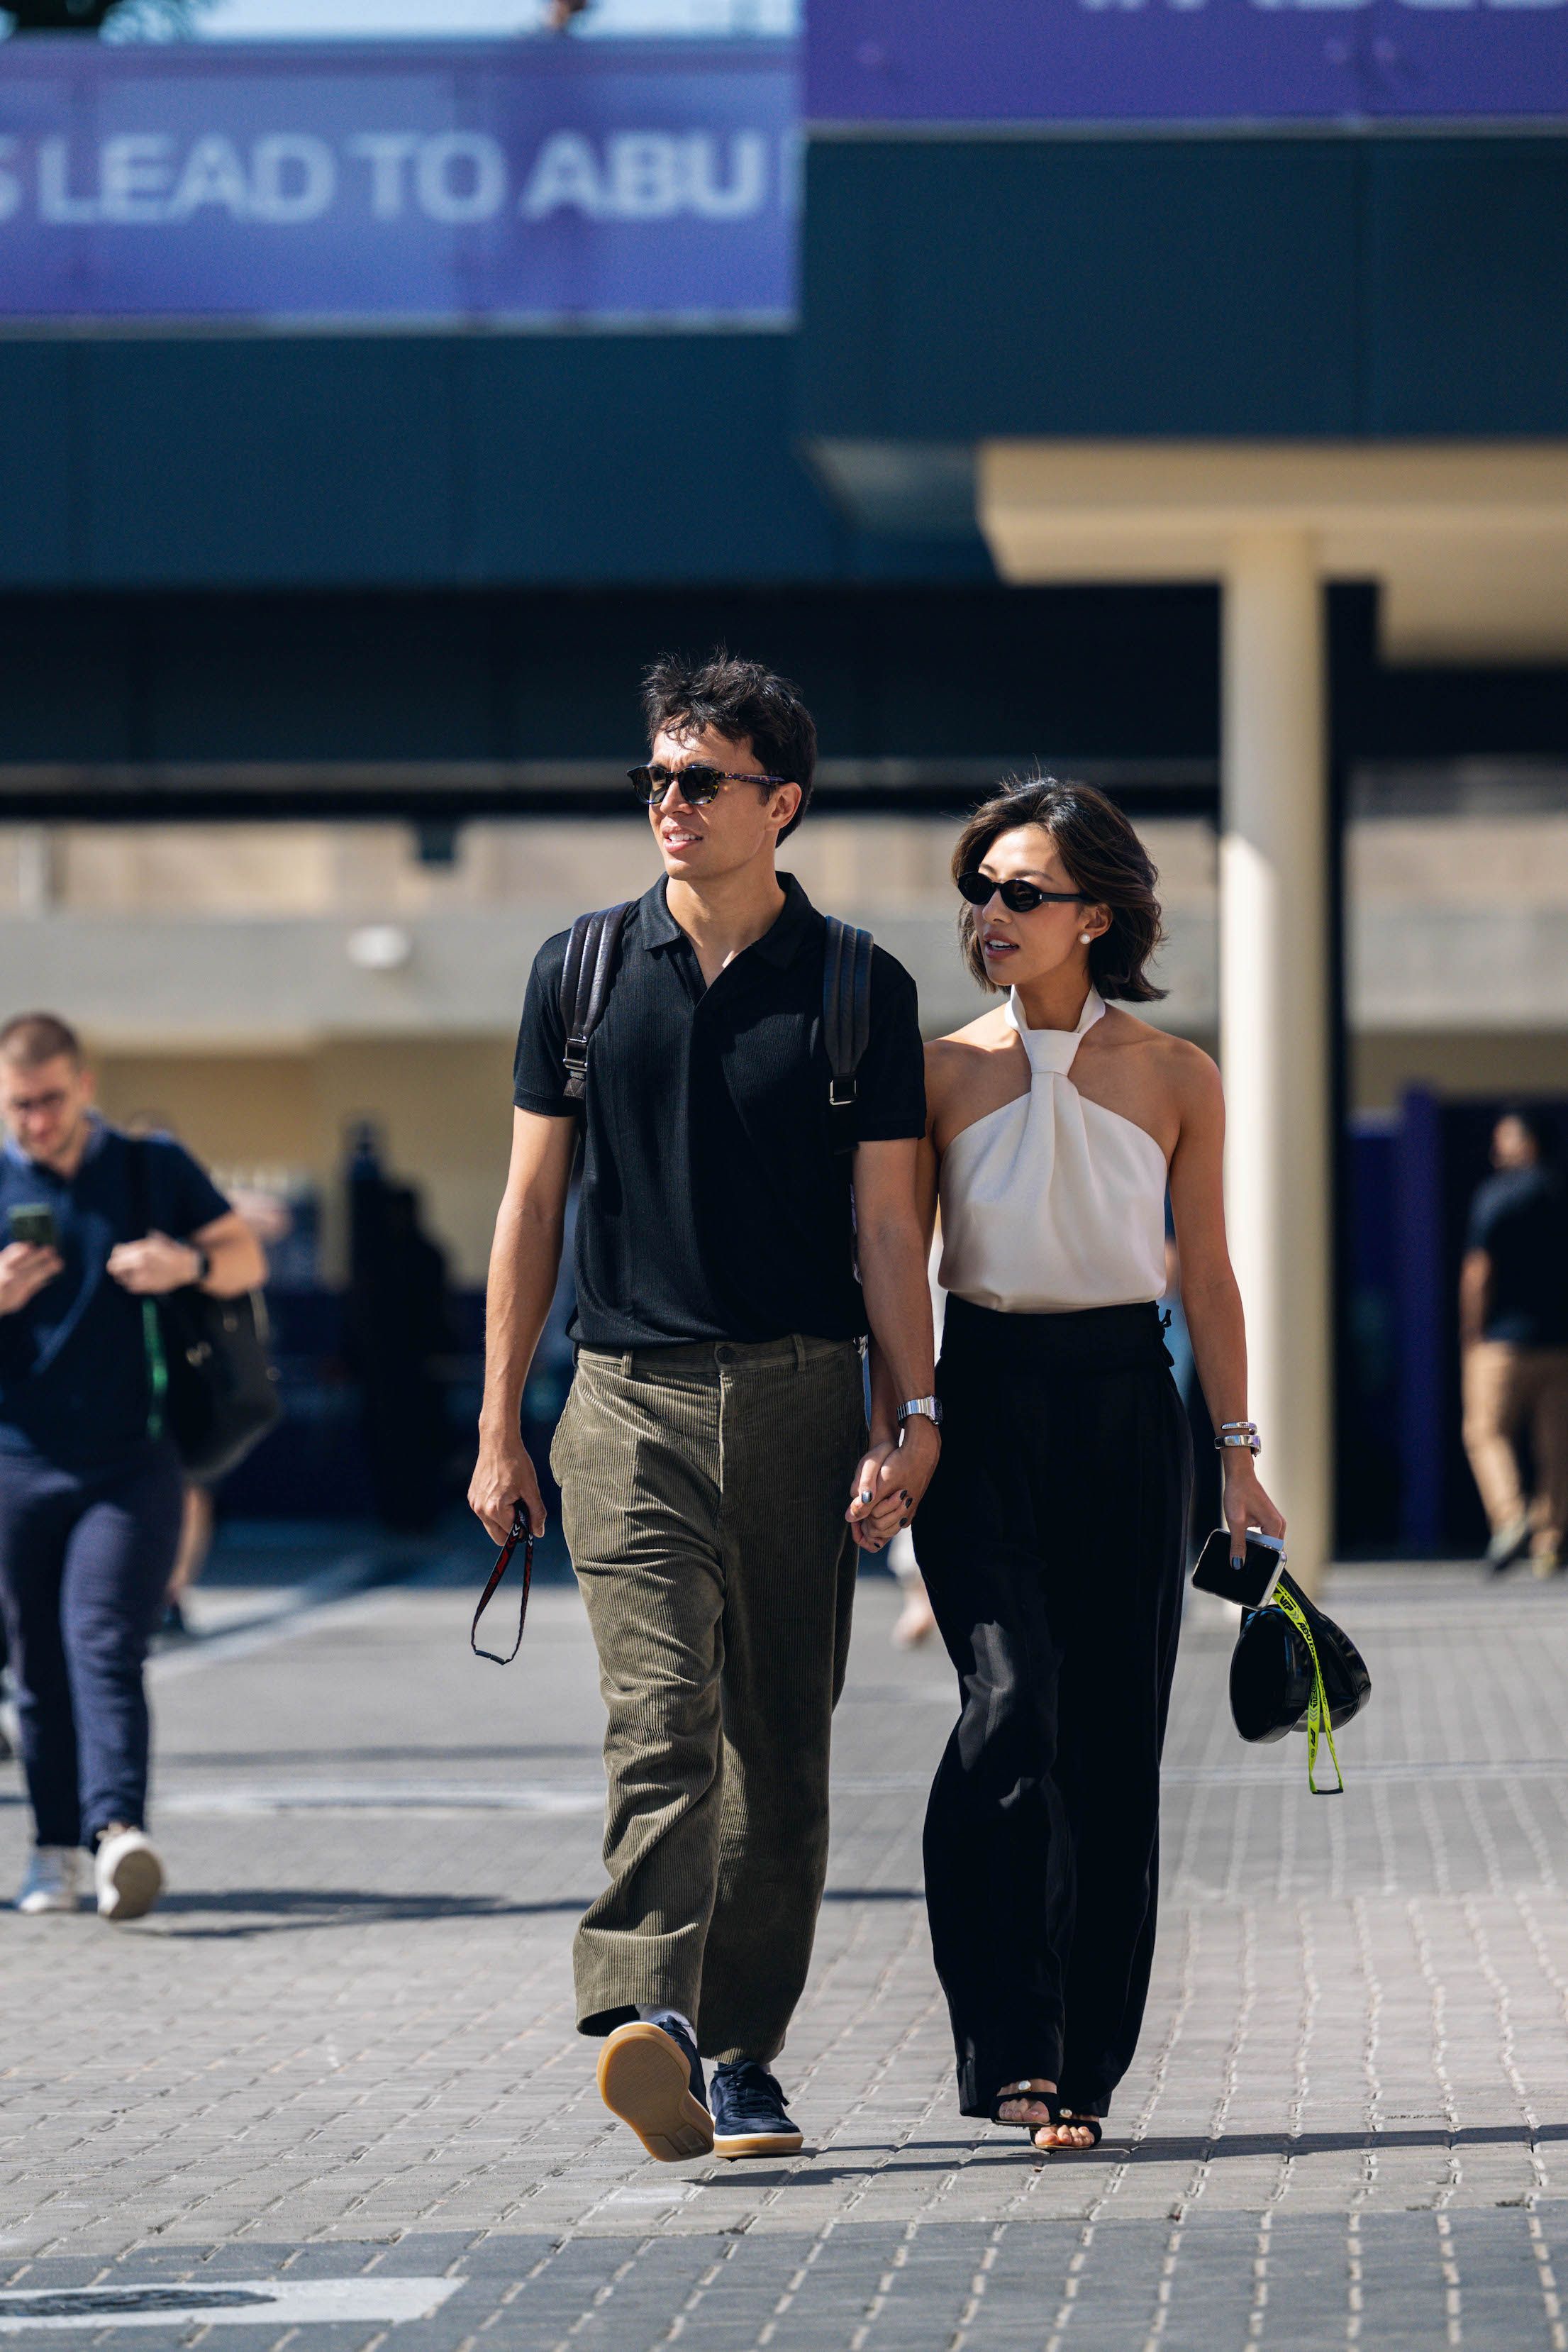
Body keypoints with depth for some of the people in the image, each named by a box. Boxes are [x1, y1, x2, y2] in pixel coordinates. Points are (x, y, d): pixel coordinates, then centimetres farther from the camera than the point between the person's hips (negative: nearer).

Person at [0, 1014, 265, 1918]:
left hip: (135, 1461, -2)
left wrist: (189, 1262, -12)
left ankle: (119, 1829, -29)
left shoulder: (155, 1170, 5)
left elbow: (247, 1257, 11)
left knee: (104, 1643, -17)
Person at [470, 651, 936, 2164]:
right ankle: (648, 2021, -29)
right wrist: (498, 1428, 7)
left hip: (802, 1399, 1)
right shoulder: (583, 973, 7)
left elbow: (885, 1221, 4)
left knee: (780, 1745, 4)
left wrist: (915, 1412, -6)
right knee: (662, 1719, -16)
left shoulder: (860, 992, 5)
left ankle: (741, 2053, 12)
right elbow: (533, 1202, 10)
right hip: (631, 1400, -1)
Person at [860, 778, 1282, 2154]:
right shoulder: (941, 1072, 3)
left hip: (1125, 1402, 1)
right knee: (1012, 1700, -18)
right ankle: (1007, 2044, -16)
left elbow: (1206, 1274, 8)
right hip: (982, 1399, -1)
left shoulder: (1175, 1079, 4)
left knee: (1112, 1733, 0)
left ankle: (1080, 2068, 9)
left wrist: (1238, 1452, 4)